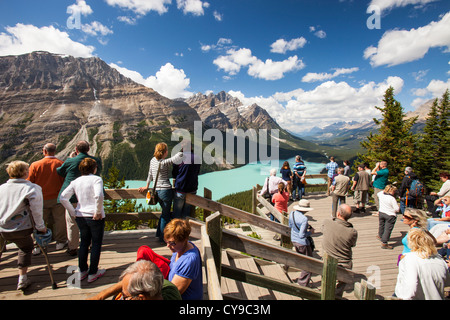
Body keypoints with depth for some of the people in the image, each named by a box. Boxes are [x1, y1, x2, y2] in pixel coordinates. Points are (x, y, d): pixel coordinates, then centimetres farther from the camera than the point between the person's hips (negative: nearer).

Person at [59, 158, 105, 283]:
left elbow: (62, 198, 2)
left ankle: (82, 271, 31)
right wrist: (98, 212, -16)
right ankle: (93, 273, 18)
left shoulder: (76, 181, 6)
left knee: (84, 242, 21)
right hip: (95, 217, -6)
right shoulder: (96, 179, -12)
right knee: (96, 243, 9)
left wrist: (73, 212, 7)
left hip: (80, 216, 6)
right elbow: (99, 196, -28)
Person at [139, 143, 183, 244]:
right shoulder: (165, 163, -17)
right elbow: (179, 155, -28)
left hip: (156, 191, 8)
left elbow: (150, 174, 17)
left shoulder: (153, 160, 5)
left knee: (164, 212, 24)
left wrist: (147, 186, 29)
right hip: (166, 190, -7)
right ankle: (163, 239, 17)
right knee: (166, 215, 7)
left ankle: (159, 234, 34)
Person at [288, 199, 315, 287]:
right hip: (302, 243, -8)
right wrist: (310, 232, -9)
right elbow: (302, 235, -27)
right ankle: (303, 282, 21)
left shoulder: (292, 213, -6)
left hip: (293, 240, 8)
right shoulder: (304, 219, -29)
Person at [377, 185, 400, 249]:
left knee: (381, 225, 26)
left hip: (381, 213, 7)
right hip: (390, 215, -7)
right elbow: (397, 209, -17)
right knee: (388, 229, -2)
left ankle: (380, 236, 48)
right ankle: (384, 243, -3)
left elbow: (378, 194, 25)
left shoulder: (381, 194, -3)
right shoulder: (392, 199, -21)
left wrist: (384, 190, 23)